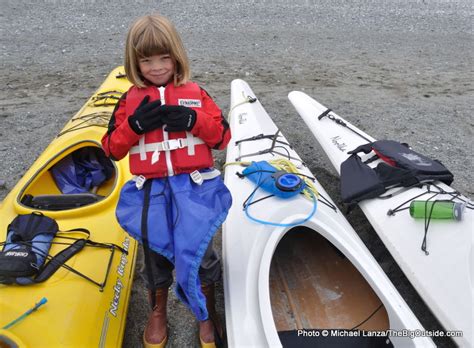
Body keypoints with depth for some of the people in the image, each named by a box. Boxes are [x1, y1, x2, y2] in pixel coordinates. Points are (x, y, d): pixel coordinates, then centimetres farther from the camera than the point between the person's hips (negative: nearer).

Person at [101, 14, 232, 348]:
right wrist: (135, 124, -13)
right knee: (156, 252, 14)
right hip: (151, 191, 2)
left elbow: (223, 136, 3)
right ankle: (158, 311, 40)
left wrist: (193, 120, -14)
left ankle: (207, 314, 29)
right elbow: (112, 148, 4)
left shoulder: (196, 94, 5)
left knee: (199, 251, 2)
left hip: (193, 186, -1)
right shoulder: (130, 100, 6)